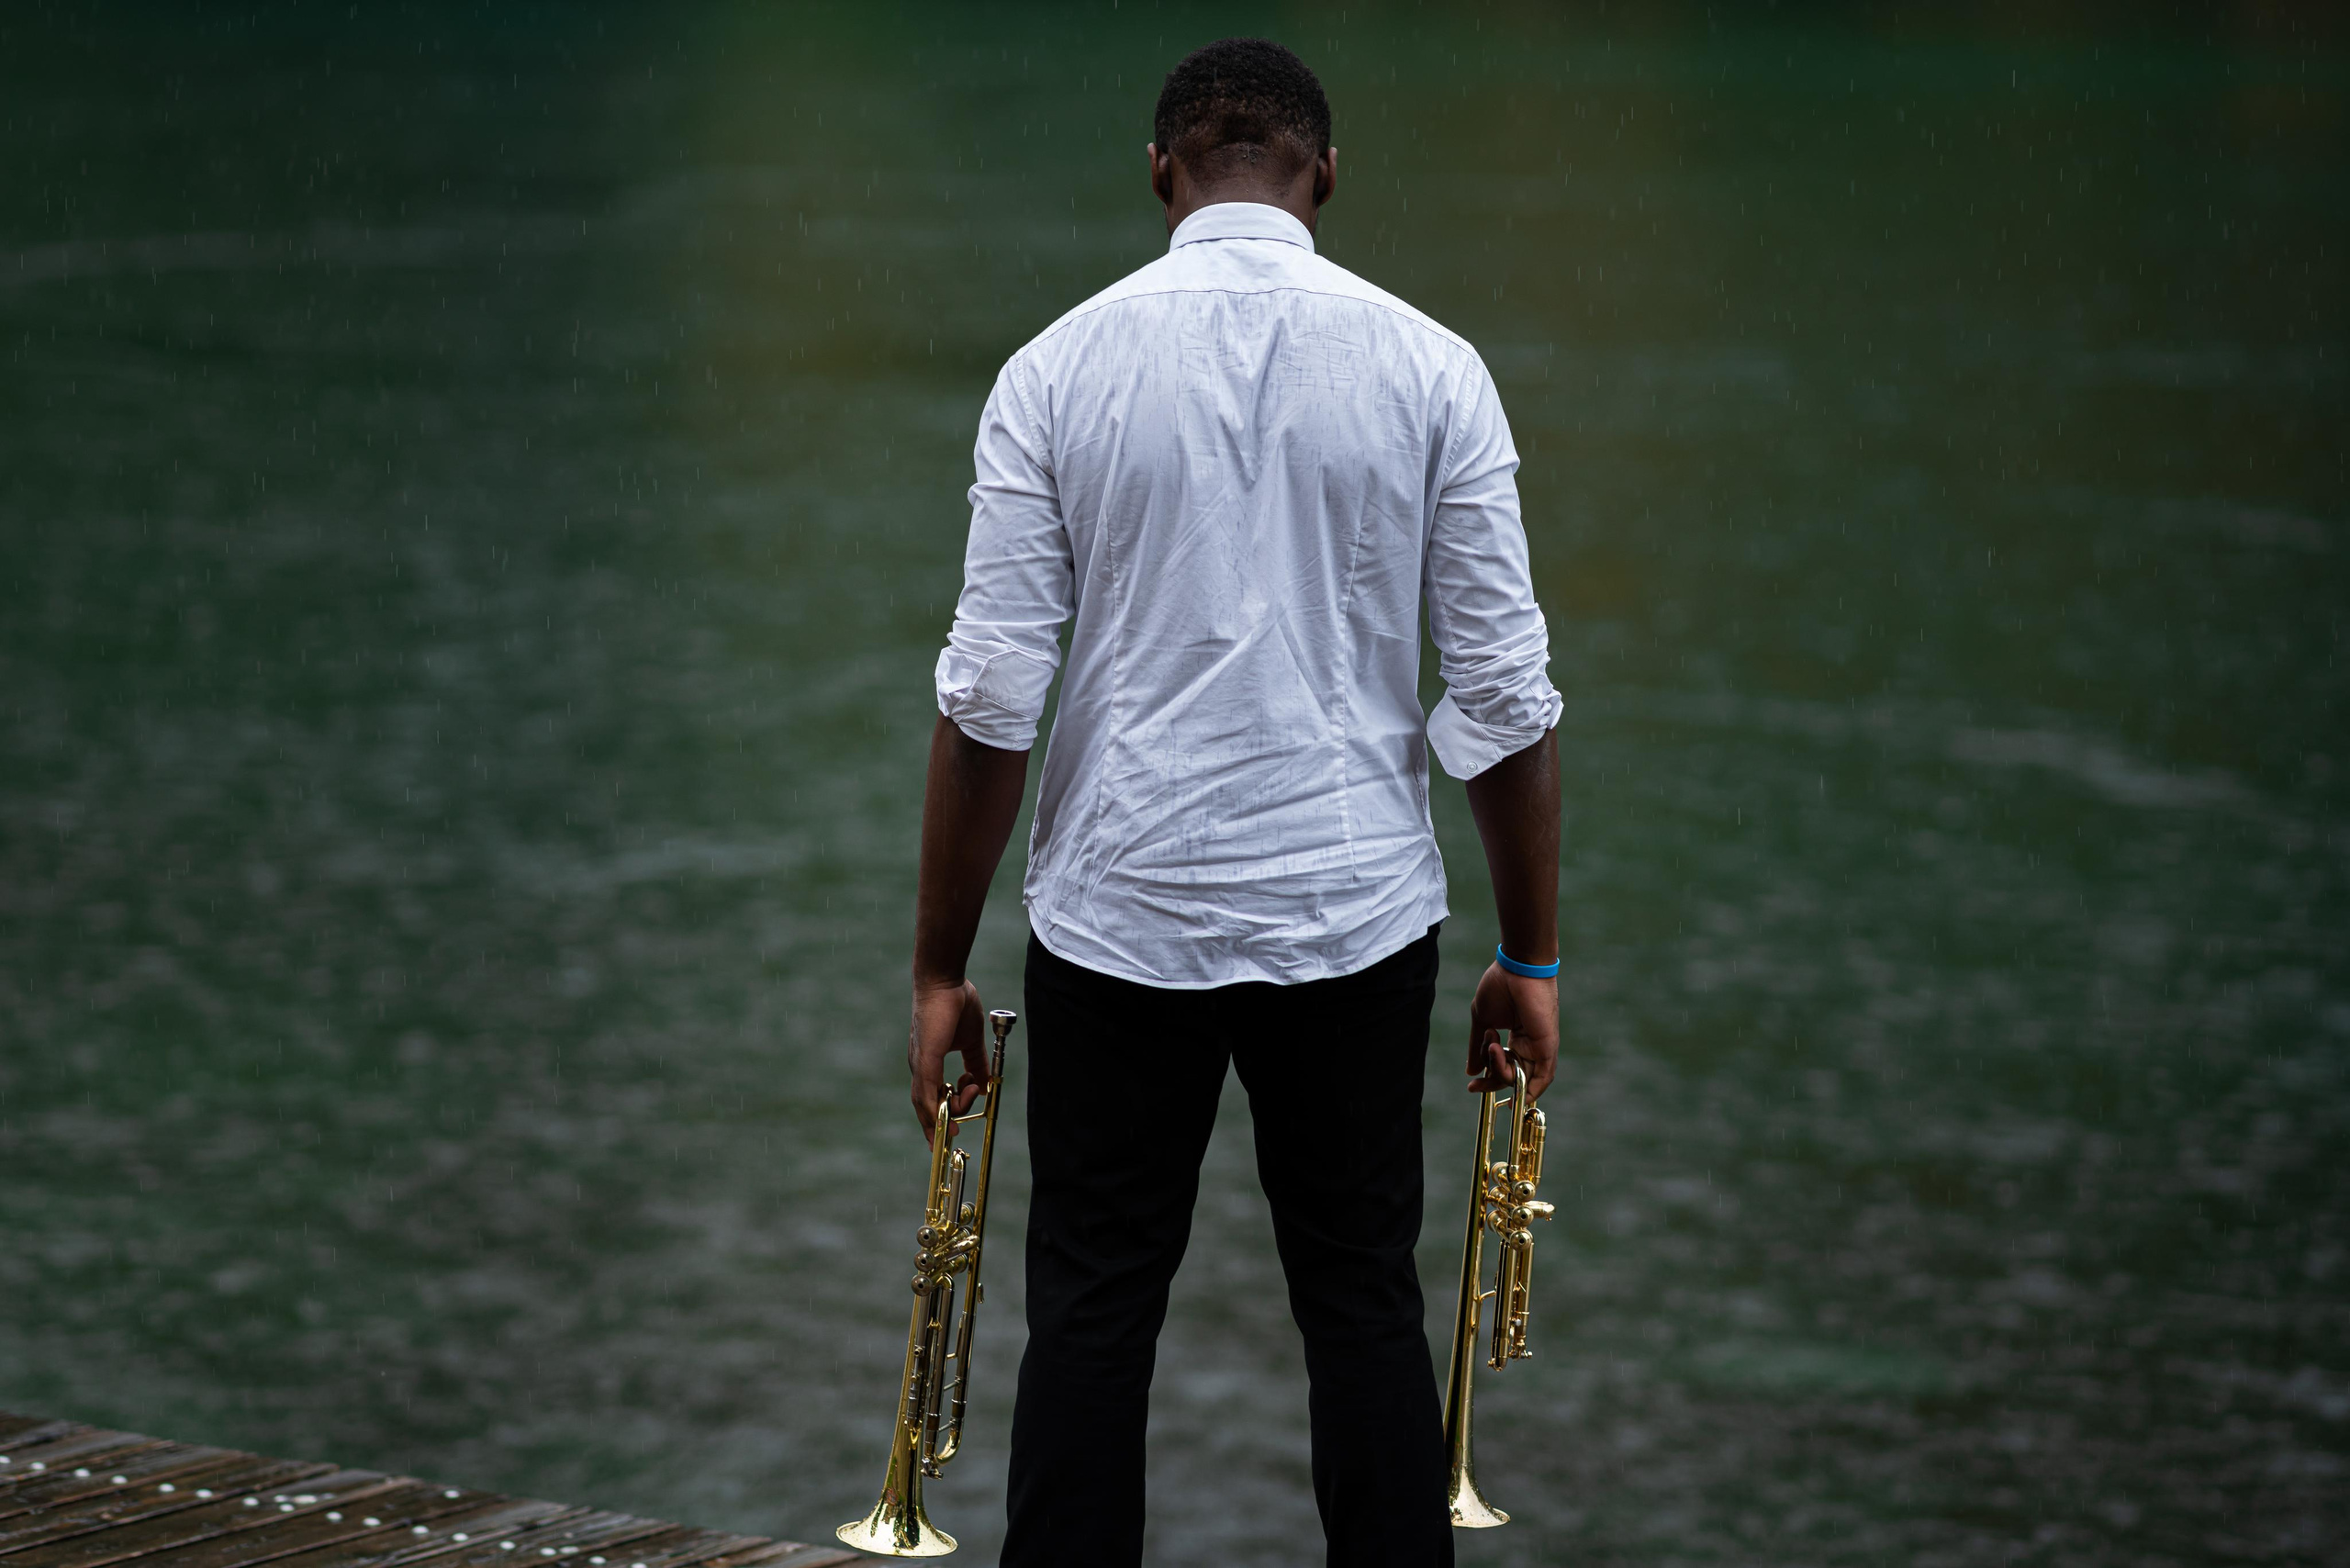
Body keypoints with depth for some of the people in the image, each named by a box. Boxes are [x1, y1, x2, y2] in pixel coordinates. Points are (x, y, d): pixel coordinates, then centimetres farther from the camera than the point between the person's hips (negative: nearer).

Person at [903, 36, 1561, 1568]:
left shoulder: (1060, 370, -5)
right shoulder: (1427, 368, -4)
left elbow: (989, 702, -6)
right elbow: (1505, 696, -3)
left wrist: (942, 969, 2)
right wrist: (1532, 957, 6)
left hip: (1121, 917, 0)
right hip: (1356, 919, 1)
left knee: (1093, 1319, 6)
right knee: (1365, 1311, 10)